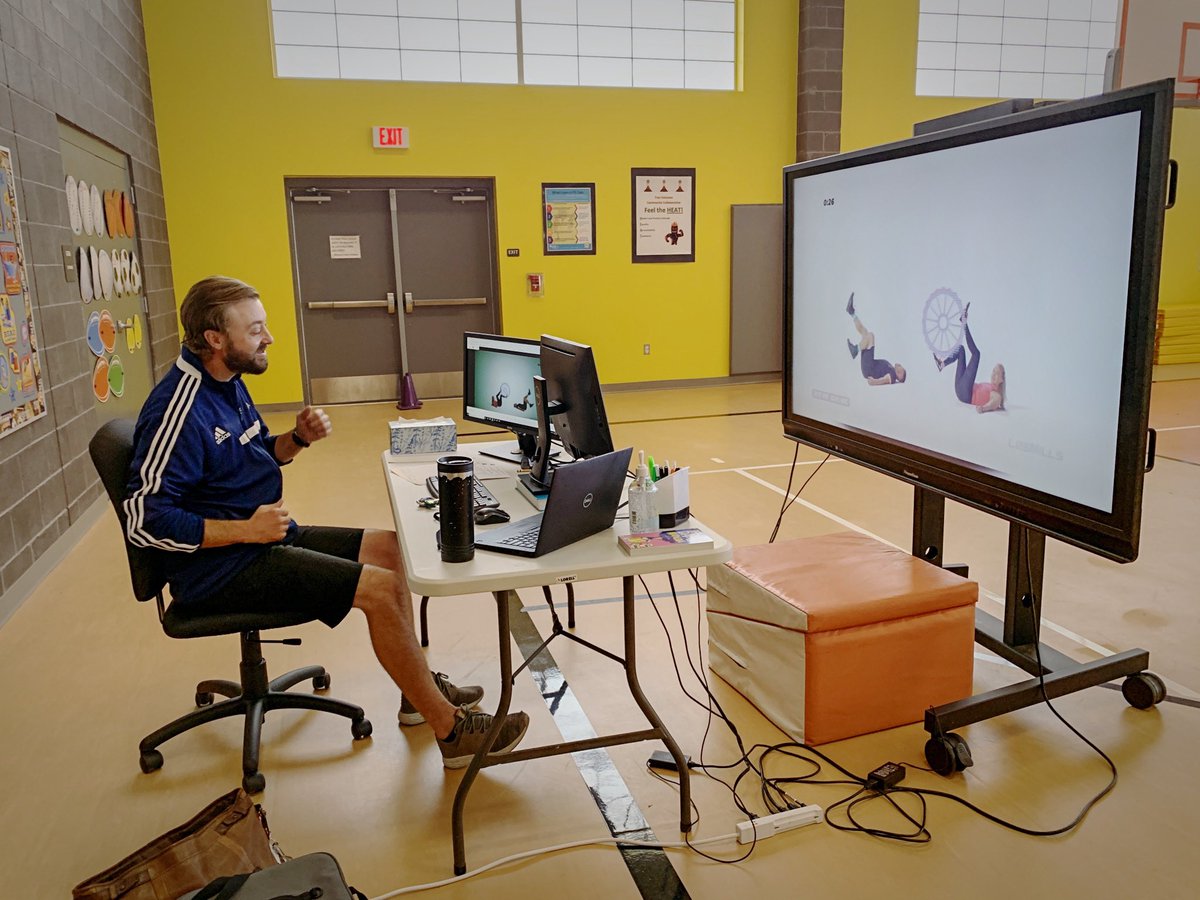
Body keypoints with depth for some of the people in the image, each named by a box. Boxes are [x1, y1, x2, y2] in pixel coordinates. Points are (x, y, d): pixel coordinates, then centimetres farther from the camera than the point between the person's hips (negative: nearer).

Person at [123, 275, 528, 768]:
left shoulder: (227, 383, 8)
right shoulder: (179, 409, -22)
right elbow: (144, 519, -24)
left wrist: (299, 438, 0)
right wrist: (245, 529, -24)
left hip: (259, 536, 10)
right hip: (219, 566, -10)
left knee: (387, 547, 9)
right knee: (380, 587, -20)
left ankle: (418, 689, 17)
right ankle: (451, 730, -8)